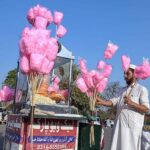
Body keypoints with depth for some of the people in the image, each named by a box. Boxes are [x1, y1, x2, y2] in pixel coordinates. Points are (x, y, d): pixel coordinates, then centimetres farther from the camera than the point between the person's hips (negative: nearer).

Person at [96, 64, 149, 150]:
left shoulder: (142, 89, 2)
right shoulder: (122, 90, 20)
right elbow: (114, 101, 5)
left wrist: (131, 103, -20)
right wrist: (102, 102, -13)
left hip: (132, 126, -5)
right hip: (119, 125, 5)